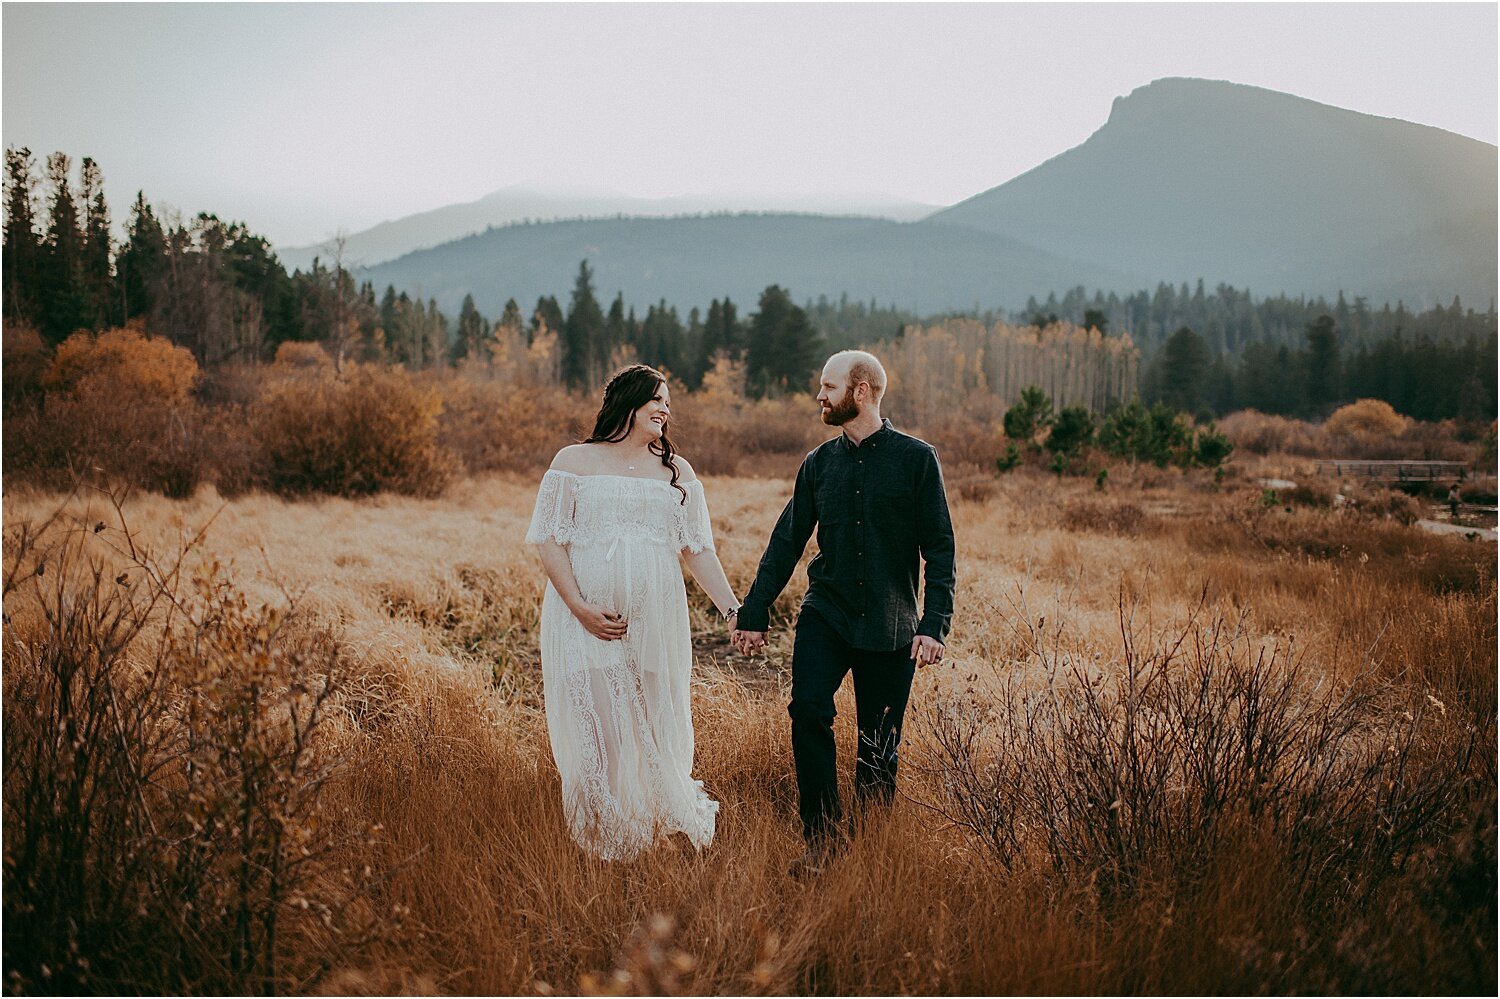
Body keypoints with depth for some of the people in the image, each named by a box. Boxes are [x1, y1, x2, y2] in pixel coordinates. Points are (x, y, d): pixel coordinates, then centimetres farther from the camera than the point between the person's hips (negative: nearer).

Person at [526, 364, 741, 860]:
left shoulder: (676, 472, 13)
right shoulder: (575, 461, 4)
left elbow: (698, 548, 11)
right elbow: (550, 540, -1)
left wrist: (733, 609, 2)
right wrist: (580, 608, -13)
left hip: (655, 622, 3)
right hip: (586, 623, -3)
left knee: (654, 731, 4)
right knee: (593, 730, -5)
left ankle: (654, 842, 15)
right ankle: (594, 849, 6)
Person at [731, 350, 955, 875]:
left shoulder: (916, 459, -3)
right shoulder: (819, 463, 8)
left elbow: (939, 549, -4)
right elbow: (787, 541, 13)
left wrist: (935, 625, -13)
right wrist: (753, 613, 9)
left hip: (889, 627, -2)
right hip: (826, 615, 2)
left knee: (879, 749, 4)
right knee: (808, 709, -20)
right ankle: (821, 837, -9)